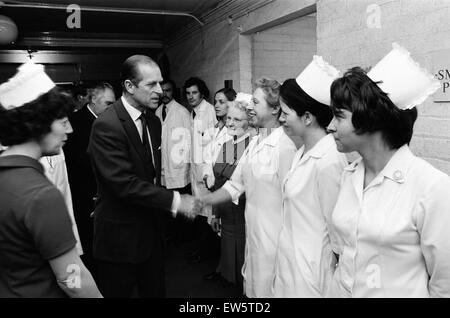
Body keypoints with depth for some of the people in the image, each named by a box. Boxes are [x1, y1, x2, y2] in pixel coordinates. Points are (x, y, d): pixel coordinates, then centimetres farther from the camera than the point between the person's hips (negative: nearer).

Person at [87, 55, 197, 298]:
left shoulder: (153, 121, 6)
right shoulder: (106, 125, -21)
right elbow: (124, 184, -25)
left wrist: (160, 209, 9)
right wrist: (174, 200, -23)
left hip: (150, 230, 7)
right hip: (119, 236, -7)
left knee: (156, 291, 19)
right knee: (118, 292, 12)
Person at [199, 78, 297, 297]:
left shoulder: (285, 146, -21)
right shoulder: (255, 143, 6)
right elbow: (235, 185, 10)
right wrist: (201, 201, 2)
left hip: (274, 241, -8)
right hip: (253, 236, 8)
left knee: (269, 290, 10)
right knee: (252, 289, 22)